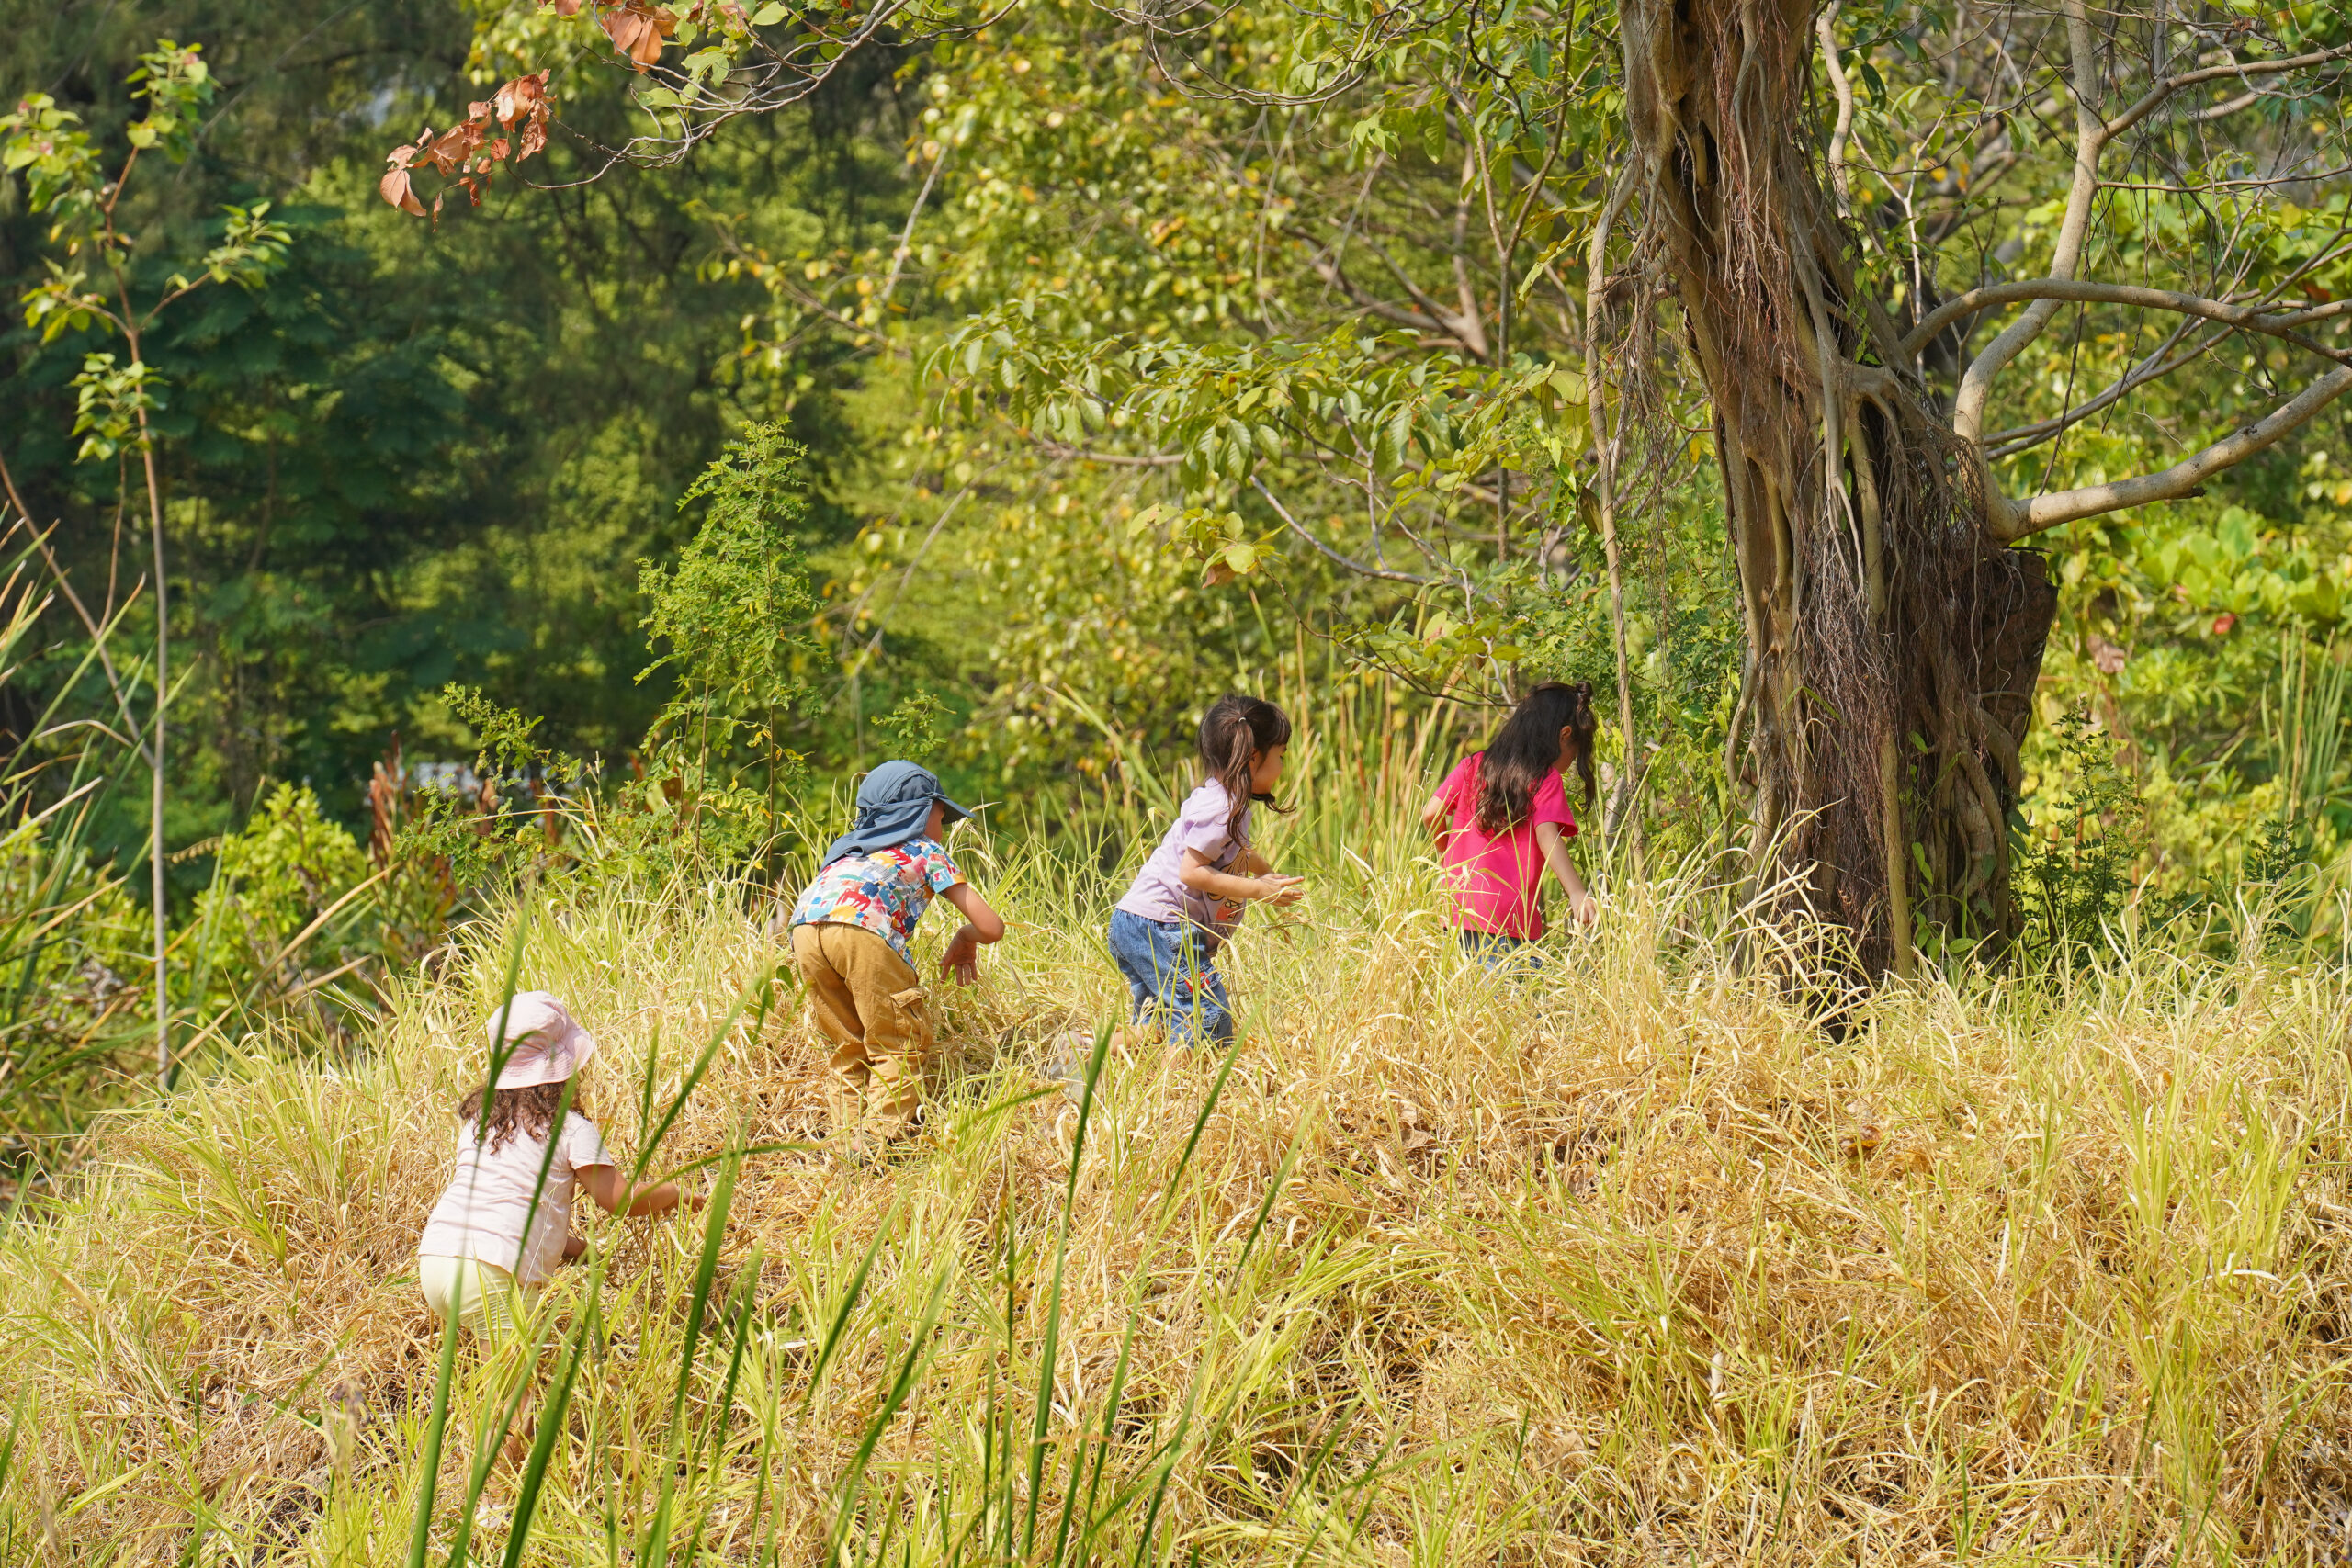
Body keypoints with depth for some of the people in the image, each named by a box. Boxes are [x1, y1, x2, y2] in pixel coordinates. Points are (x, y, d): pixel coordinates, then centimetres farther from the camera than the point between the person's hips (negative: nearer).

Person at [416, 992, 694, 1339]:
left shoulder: (476, 1117, 18)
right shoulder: (572, 1130, -1)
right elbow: (621, 1201, 1)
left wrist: (570, 1245, 32)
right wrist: (671, 1193, 21)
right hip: (490, 1270, -7)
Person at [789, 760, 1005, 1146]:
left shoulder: (845, 849, 40)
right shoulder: (927, 851, 26)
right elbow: (991, 927, 20)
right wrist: (965, 939, 43)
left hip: (804, 929, 5)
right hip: (865, 931, -5)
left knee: (849, 1049, 20)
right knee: (900, 1051, 5)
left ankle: (848, 1139, 14)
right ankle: (880, 1139, -7)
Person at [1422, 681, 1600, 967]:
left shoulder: (1472, 767, 12)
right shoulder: (1545, 779, -2)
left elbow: (1431, 815, 8)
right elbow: (1548, 836, -14)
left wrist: (1450, 853, 27)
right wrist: (1577, 893, -22)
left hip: (1461, 910, 6)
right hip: (1513, 919, -5)